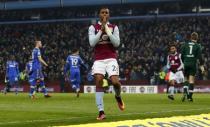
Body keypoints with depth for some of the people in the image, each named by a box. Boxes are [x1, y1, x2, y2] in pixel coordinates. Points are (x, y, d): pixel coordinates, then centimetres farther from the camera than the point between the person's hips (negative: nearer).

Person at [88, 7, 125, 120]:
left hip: (111, 59, 0)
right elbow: (92, 43, -7)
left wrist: (107, 30, -11)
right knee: (98, 82, -15)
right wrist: (101, 30, -12)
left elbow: (117, 43, -4)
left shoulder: (114, 27, 8)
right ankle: (101, 112, -15)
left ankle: (118, 96, 21)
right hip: (99, 60, 0)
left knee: (115, 82, -17)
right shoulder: (93, 28, 6)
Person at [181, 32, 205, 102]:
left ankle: (185, 92, -9)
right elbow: (199, 56, -4)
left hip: (186, 64, 2)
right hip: (193, 64, -2)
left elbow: (182, 55, 7)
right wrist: (201, 66, -1)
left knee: (186, 79, 15)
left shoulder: (185, 44, 7)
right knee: (191, 80, 1)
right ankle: (190, 96, -3)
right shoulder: (197, 46, 1)